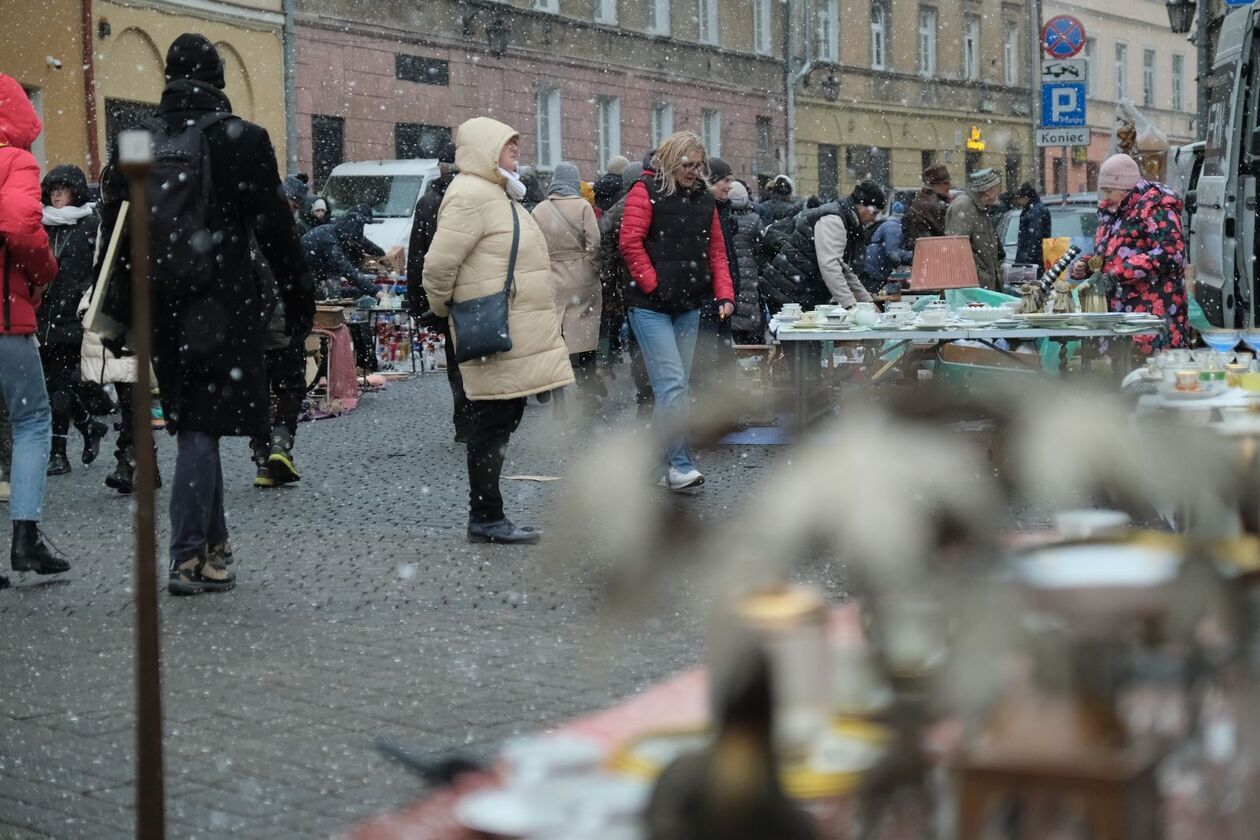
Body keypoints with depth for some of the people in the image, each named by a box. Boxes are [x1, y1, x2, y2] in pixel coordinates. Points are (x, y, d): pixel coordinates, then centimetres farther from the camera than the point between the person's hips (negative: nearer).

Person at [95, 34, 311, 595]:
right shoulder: (242, 140, -8)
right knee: (203, 429, -1)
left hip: (163, 307, 4)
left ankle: (213, 545, 26)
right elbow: (275, 228, -6)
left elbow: (113, 230, 8)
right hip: (223, 307, -4)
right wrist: (296, 297, 3)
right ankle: (189, 560, -4)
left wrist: (123, 309, 15)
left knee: (193, 425, 16)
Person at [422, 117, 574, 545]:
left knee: (502, 421, 12)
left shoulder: (496, 195, 20)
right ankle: (486, 518, 1)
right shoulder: (471, 196, -14)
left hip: (518, 335, 10)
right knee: (492, 424, -5)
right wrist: (444, 308, -5)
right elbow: (439, 264, -19)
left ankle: (486, 517, 19)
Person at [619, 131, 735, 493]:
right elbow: (631, 243, -12)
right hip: (651, 306, -7)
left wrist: (724, 295, 3)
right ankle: (679, 465, -10)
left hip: (689, 307, 7)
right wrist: (653, 285, -13)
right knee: (672, 385, -14)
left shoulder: (704, 198, 15)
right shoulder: (647, 192, -5)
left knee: (676, 387, 8)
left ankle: (658, 467, 16)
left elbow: (716, 251, 14)